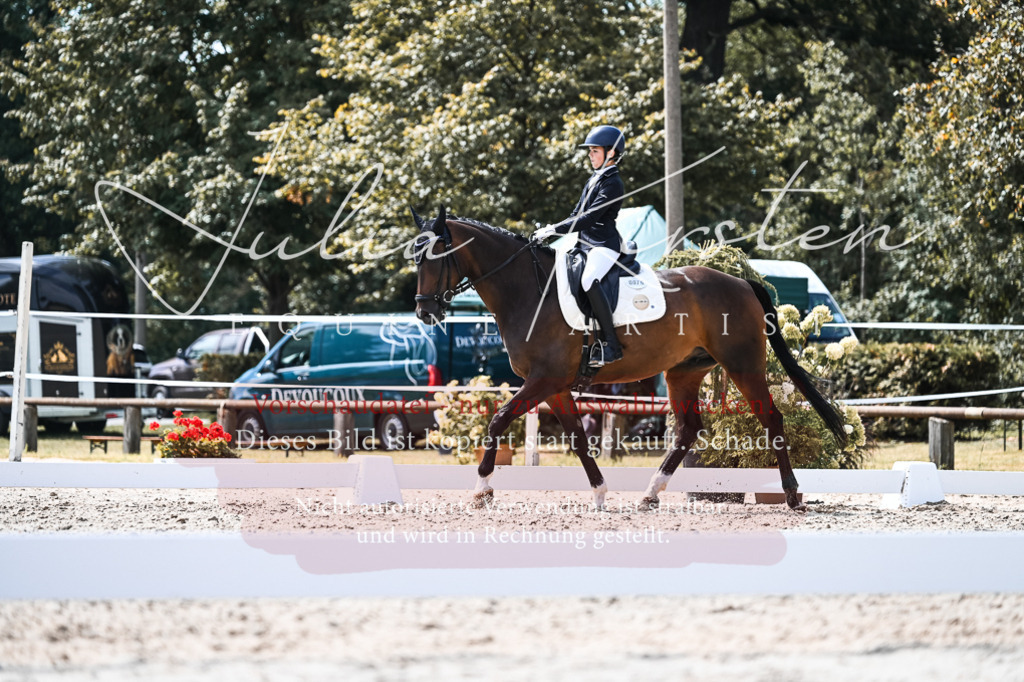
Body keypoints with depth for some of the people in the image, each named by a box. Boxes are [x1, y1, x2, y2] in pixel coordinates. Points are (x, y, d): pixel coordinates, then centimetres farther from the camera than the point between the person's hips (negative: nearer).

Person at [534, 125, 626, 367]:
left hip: (604, 245, -11)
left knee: (589, 280, -34)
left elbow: (589, 218, -19)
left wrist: (555, 230, -22)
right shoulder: (592, 181, 19)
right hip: (585, 245, 11)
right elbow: (577, 215, 22)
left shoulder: (612, 184, -11)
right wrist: (551, 230, 7)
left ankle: (611, 344, -34)